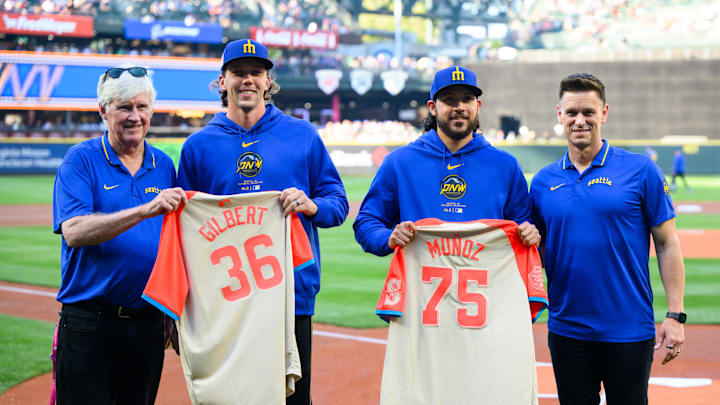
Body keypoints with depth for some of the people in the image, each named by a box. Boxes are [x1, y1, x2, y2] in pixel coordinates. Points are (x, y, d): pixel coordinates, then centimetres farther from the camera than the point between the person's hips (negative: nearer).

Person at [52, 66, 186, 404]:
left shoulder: (163, 165, 12)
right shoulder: (80, 160, -3)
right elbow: (74, 231, -18)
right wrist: (144, 210, -28)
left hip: (148, 322, 4)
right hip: (89, 323, -4)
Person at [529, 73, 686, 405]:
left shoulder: (641, 171, -3)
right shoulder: (543, 181, 6)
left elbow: (667, 244, -2)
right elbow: (537, 251, 11)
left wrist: (675, 315, -8)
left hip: (629, 330, -2)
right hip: (566, 329, 3)